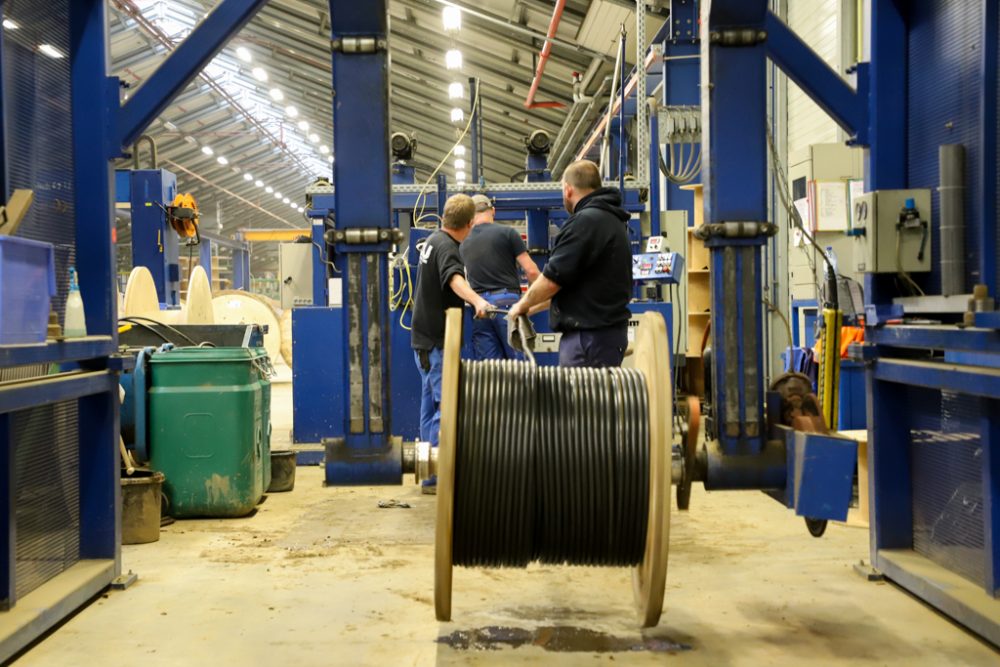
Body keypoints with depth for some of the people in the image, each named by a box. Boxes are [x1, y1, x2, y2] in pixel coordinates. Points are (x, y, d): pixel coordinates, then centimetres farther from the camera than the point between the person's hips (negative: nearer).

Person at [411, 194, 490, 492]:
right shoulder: (446, 247, -16)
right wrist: (477, 301, -55)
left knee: (431, 402, 15)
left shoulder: (433, 240, 16)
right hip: (437, 339, -10)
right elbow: (454, 279, -37)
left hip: (424, 336, 10)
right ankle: (435, 476, -10)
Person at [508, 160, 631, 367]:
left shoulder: (586, 221, -14)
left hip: (590, 336, -10)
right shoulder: (612, 220, 18)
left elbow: (553, 279, -15)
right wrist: (532, 307, 26)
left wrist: (522, 305, 3)